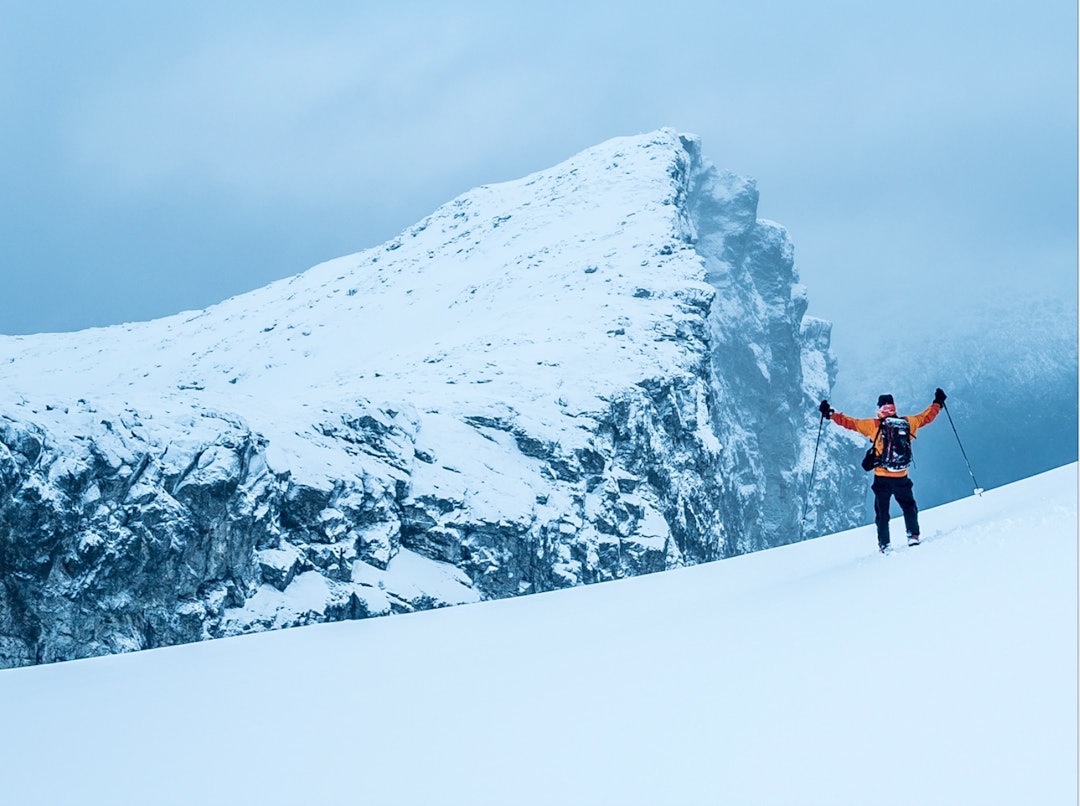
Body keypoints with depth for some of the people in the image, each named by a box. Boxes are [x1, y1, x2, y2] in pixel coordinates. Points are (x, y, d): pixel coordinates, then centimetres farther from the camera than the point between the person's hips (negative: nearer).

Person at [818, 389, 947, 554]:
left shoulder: (874, 425, -7)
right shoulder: (907, 422, 1)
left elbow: (851, 423, -7)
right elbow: (926, 417, 16)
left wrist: (830, 414, 1)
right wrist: (938, 403, 32)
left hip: (882, 478, -2)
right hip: (901, 478, 2)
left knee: (882, 512, 8)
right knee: (909, 506, 21)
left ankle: (884, 544, 4)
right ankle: (913, 536, 11)